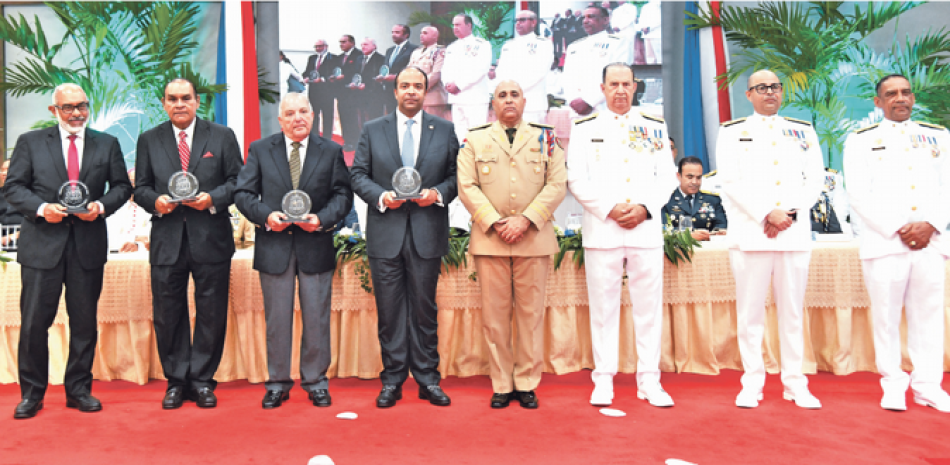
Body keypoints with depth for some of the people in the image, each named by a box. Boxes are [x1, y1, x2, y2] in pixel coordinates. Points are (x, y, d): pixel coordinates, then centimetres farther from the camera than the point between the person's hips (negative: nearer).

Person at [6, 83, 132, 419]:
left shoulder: (107, 144, 9)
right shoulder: (30, 142, 6)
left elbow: (122, 186, 9)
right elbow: (13, 186, 3)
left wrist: (101, 206, -10)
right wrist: (41, 208, -14)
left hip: (88, 243, 1)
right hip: (42, 243, -1)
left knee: (85, 322, 7)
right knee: (34, 322, 1)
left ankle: (79, 389, 21)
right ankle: (31, 393, 17)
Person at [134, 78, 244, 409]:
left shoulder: (222, 136, 6)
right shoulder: (149, 140, 11)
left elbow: (237, 181, 3)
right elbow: (141, 187, 11)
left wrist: (213, 199, -14)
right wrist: (155, 202, -10)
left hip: (211, 239, -1)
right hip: (167, 241, 2)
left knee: (211, 314, 4)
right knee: (168, 315, 6)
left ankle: (202, 380, 18)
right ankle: (176, 381, 20)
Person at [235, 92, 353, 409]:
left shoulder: (331, 151, 7)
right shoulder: (260, 150, 7)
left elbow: (343, 195, 4)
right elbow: (243, 193, 4)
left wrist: (322, 219, -13)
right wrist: (266, 215, -14)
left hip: (316, 245, 0)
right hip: (274, 246, 0)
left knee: (316, 318, 5)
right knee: (277, 319, 7)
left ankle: (315, 381, 19)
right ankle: (277, 383, 20)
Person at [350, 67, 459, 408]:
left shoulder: (444, 130, 9)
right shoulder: (372, 130, 9)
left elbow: (456, 175, 8)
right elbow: (358, 174, 6)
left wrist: (438, 193, -11)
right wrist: (380, 196, -11)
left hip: (427, 233, 0)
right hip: (385, 233, 0)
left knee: (425, 308, 6)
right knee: (389, 309, 5)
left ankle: (428, 378, 17)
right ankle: (392, 380, 15)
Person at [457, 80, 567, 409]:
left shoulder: (545, 139, 12)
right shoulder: (475, 140, 11)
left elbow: (557, 185, 2)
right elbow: (467, 187, 2)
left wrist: (526, 220, -10)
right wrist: (495, 223, -10)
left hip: (534, 237, 0)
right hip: (489, 237, 0)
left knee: (531, 313, 3)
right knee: (494, 314, 2)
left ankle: (526, 384, 13)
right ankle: (501, 385, 11)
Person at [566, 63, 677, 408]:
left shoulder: (655, 128, 13)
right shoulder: (584, 129, 8)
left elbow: (667, 177, 9)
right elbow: (576, 180, 0)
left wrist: (645, 207, -8)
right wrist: (610, 209, -11)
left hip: (647, 229, 2)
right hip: (601, 230, -1)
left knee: (649, 306, 3)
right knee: (603, 307, 2)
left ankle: (649, 380, 12)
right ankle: (603, 380, 11)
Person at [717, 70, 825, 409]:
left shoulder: (803, 131, 18)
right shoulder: (732, 132, 9)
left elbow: (815, 179, 9)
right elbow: (731, 182, -2)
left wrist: (790, 213, -7)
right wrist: (767, 214, -12)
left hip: (795, 234, 2)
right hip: (750, 234, -2)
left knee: (792, 313, 6)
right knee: (750, 314, 0)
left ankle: (795, 384, 14)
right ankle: (752, 384, 9)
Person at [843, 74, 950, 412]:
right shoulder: (861, 140, 6)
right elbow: (859, 197, -2)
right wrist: (897, 231, -10)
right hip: (884, 243, -2)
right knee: (887, 318, 0)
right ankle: (893, 385, 9)